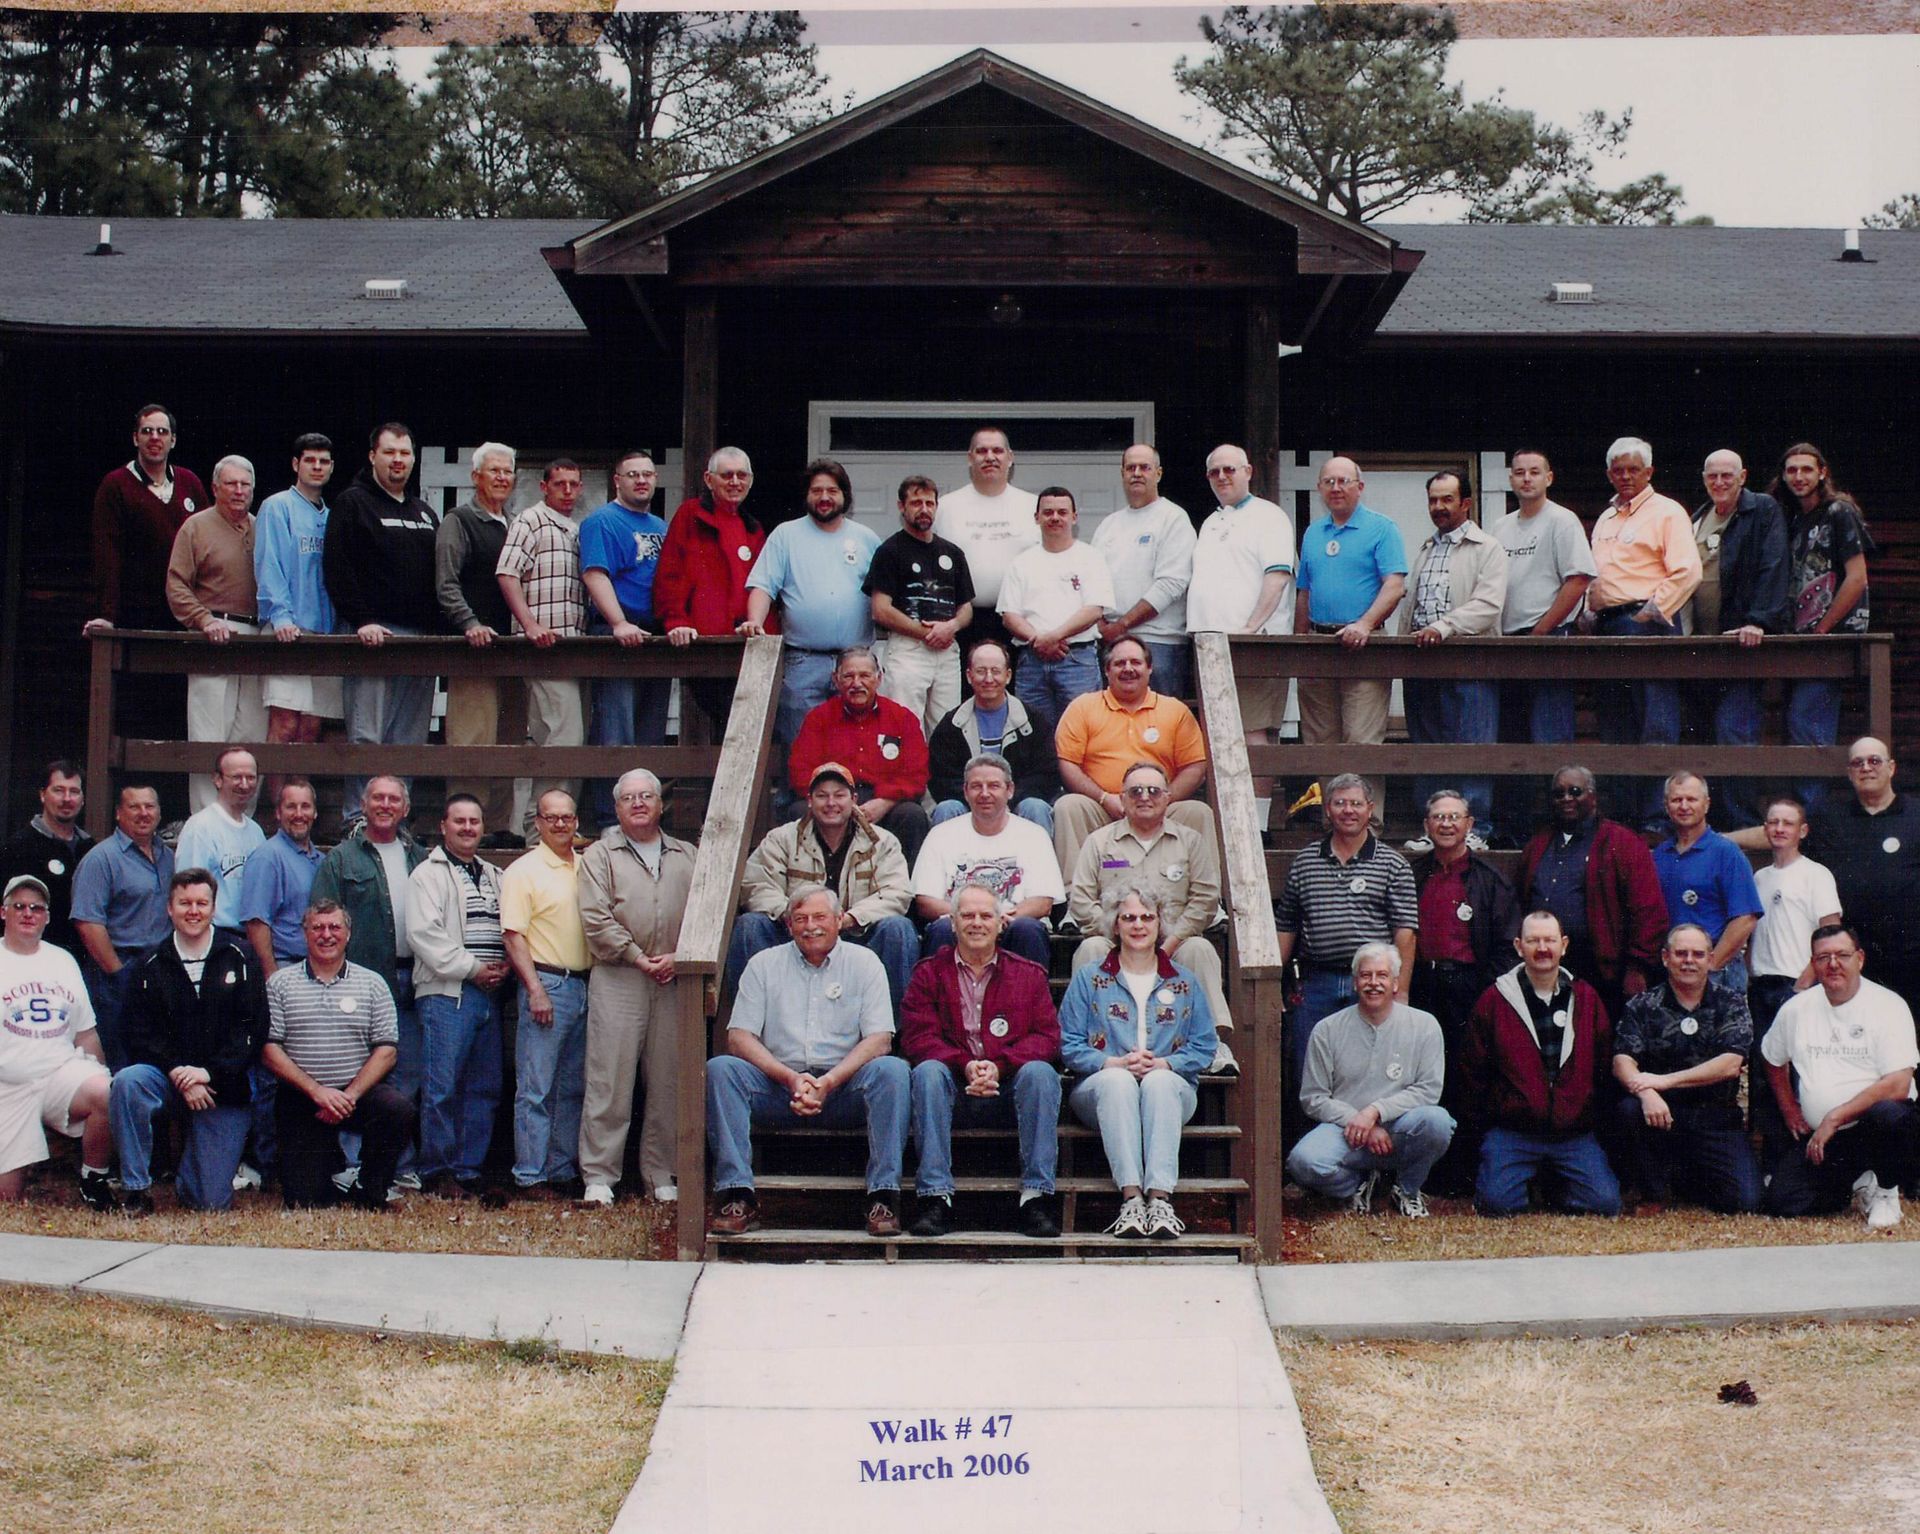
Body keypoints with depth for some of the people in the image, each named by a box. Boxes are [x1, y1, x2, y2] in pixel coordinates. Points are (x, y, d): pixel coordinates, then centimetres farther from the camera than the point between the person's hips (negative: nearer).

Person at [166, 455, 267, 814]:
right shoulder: (196, 527, 5)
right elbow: (177, 585, 0)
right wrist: (205, 620, -13)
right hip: (214, 637, -4)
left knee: (252, 739, 2)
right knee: (209, 738, -8)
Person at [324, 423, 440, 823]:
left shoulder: (425, 513, 22)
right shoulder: (352, 504, 3)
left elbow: (439, 575, 24)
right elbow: (337, 569, -7)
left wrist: (436, 627, 11)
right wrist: (361, 621, -17)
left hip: (420, 638, 6)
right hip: (372, 635, -6)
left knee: (410, 741, 3)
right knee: (366, 737, -9)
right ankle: (357, 820, -7)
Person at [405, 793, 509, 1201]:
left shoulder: (495, 876, 22)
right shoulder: (429, 873, 2)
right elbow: (425, 933, -10)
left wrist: (506, 966, 1)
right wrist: (473, 969, -12)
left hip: (489, 995, 6)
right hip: (446, 994, -6)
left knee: (485, 1090, 5)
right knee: (442, 1089, -8)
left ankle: (468, 1170, 11)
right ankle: (436, 1174, -1)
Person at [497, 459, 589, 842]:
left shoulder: (578, 531, 23)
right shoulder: (530, 522, 0)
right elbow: (506, 574, -11)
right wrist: (530, 624, -19)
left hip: (574, 642, 8)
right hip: (545, 643, -8)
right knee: (564, 734, -15)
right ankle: (542, 826, -12)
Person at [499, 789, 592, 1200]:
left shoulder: (587, 869, 14)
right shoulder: (524, 871, -4)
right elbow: (514, 935, -9)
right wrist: (535, 989, -17)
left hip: (585, 985, 6)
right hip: (547, 984, -6)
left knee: (573, 1088, 10)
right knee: (536, 1089, -4)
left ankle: (563, 1171, 18)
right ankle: (531, 1176, -1)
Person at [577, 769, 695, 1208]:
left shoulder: (686, 856, 18)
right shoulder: (600, 856, 9)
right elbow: (596, 919, -2)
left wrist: (679, 958, -7)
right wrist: (638, 958, -9)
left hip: (674, 982, 3)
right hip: (618, 979, -3)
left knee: (668, 1082, 4)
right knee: (609, 1081, -5)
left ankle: (661, 1175, 12)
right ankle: (599, 1176, -1)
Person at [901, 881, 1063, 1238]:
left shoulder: (1028, 974, 13)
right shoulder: (930, 973, 11)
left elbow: (1047, 1037, 1)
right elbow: (917, 1038, -1)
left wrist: (999, 1065, -17)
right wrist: (965, 1066, -19)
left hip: (1009, 1090, 0)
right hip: (954, 1091, 0)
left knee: (1040, 1072, -29)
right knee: (928, 1071, -30)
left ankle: (1037, 1195, -30)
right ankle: (935, 1195, -34)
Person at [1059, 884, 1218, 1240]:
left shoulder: (1185, 983, 18)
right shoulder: (1089, 980, 14)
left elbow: (1204, 1047, 8)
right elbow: (1068, 1046, 4)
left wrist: (1164, 1063, -11)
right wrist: (1115, 1063, -13)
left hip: (1169, 1087, 1)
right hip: (1102, 1090, 0)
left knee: (1160, 1080, -36)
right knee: (1117, 1080, -36)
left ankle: (1160, 1198, -48)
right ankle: (1131, 1197, -47)